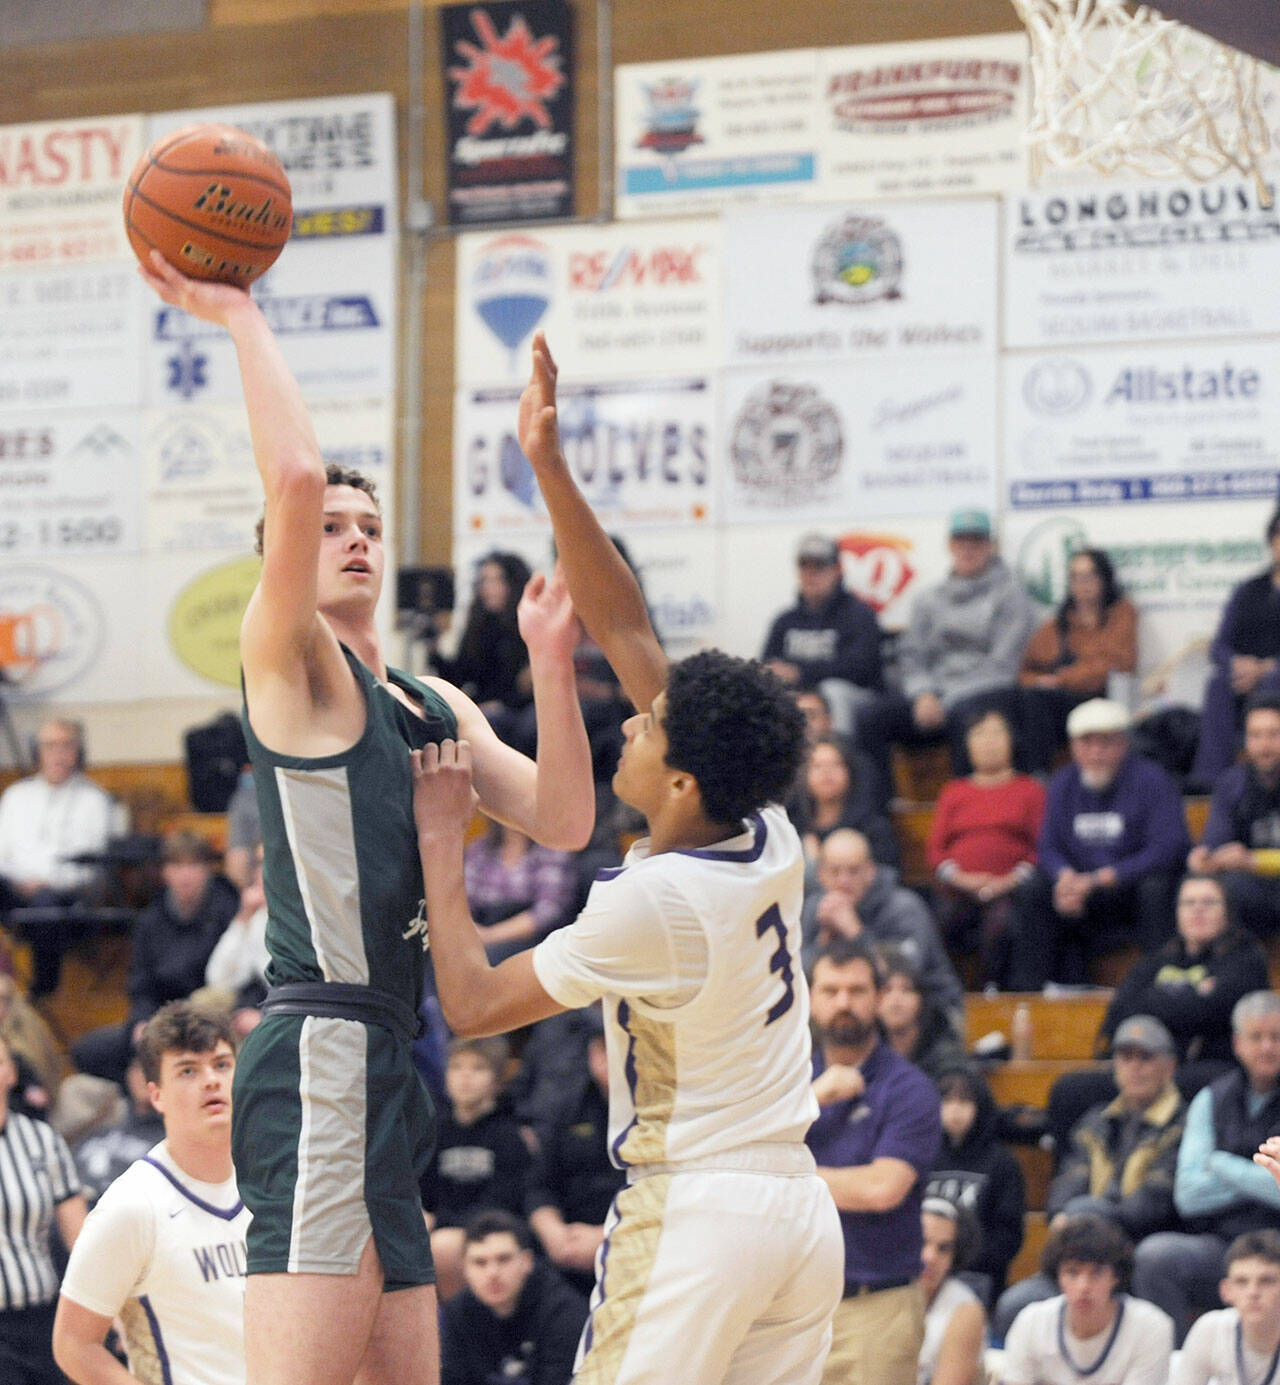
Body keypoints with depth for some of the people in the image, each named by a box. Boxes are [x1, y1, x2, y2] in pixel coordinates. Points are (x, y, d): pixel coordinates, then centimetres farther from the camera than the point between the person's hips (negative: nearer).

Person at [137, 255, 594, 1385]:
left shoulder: (434, 704, 22)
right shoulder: (289, 659, -2)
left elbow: (561, 824, 12)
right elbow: (295, 479, -19)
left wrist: (551, 668, 1)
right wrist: (240, 319, -10)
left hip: (386, 1072, 9)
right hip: (322, 1062, -9)